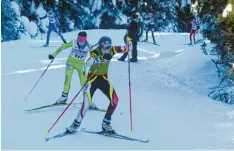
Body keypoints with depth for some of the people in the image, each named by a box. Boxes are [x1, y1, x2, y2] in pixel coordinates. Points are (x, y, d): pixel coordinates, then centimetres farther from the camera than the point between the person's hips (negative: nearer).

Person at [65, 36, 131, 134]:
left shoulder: (111, 50, -11)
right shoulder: (96, 52, -26)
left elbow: (126, 49, -6)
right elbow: (88, 63, -45)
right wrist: (100, 59, -60)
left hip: (104, 78, 5)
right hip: (93, 78, -5)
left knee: (114, 101, -7)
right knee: (86, 104, -12)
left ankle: (106, 124, 11)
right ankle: (75, 125, 9)